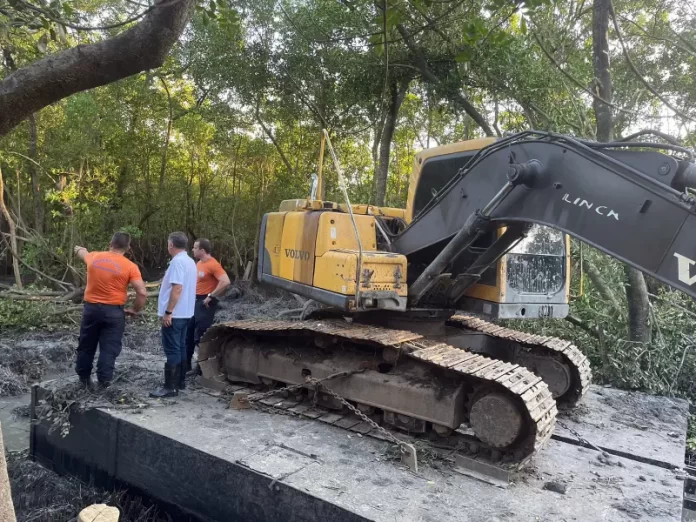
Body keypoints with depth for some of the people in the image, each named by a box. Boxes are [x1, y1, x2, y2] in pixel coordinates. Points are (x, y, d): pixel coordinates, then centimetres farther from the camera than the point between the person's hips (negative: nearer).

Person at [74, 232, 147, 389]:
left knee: (86, 345, 19)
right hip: (113, 311, -4)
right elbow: (142, 293, -16)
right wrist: (136, 310, 1)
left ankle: (84, 377, 33)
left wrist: (80, 249, 53)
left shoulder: (94, 257, 3)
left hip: (91, 308, 4)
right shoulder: (130, 266, -10)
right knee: (109, 349, 3)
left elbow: (82, 252, 28)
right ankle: (104, 382, 3)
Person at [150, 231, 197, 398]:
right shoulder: (190, 262, 13)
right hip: (184, 313, 10)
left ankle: (170, 387, -2)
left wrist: (168, 312, -21)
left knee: (172, 351, -6)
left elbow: (177, 288, -24)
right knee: (180, 348, 14)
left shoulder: (177, 261, -17)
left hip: (174, 314, -10)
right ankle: (178, 382, 21)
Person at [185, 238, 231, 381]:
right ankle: (186, 365, 26)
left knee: (201, 336, -4)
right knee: (188, 334, 14)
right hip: (195, 300, 10)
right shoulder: (199, 263, 11)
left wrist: (211, 296, -22)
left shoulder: (213, 264, -18)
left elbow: (225, 282, -29)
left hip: (205, 303, -10)